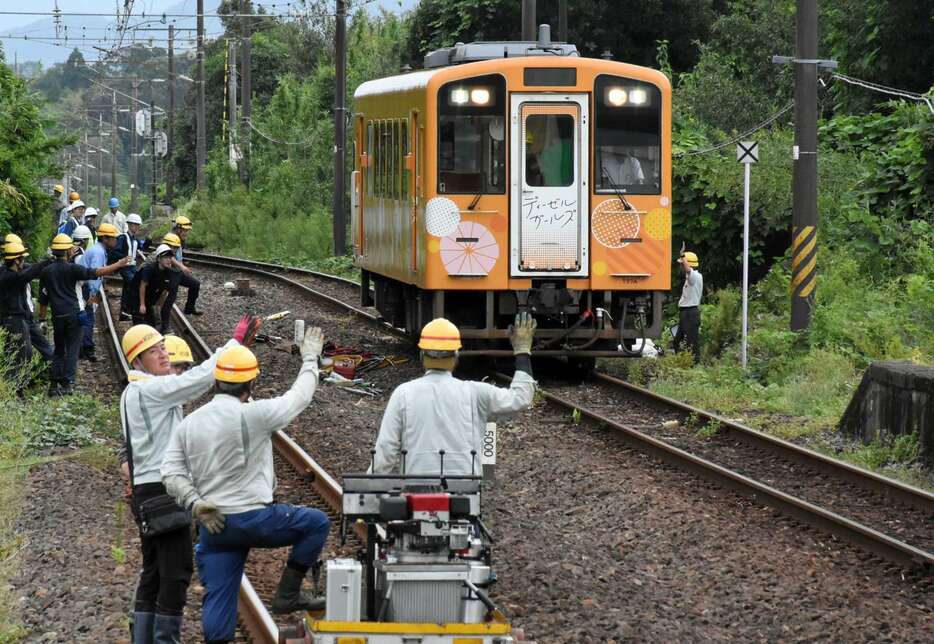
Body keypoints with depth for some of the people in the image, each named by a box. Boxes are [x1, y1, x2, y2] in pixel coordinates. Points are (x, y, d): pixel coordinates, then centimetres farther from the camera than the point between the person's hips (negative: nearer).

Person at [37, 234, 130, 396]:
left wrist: (42, 316, 15)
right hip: (74, 314, -4)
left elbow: (44, 297, 8)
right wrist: (118, 265, -4)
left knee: (59, 350, 13)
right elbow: (97, 273, -12)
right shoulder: (72, 269, -10)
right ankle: (66, 383, -5)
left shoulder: (46, 272, 4)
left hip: (57, 316, 4)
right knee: (72, 349, 2)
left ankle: (54, 384, 5)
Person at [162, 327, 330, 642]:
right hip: (252, 518, -6)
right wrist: (310, 358, 18)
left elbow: (171, 473, 1)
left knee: (218, 602, 7)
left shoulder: (188, 424, 8)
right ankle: (287, 594, 12)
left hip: (212, 525, 6)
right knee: (317, 523, 11)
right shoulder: (252, 415, -10)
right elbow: (299, 397, 3)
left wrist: (193, 502, -5)